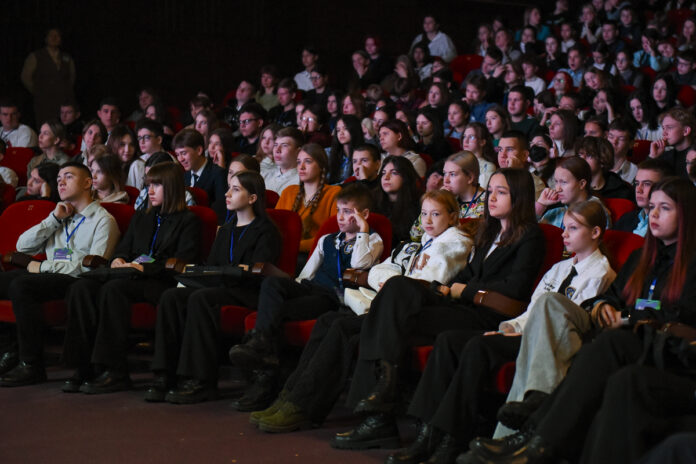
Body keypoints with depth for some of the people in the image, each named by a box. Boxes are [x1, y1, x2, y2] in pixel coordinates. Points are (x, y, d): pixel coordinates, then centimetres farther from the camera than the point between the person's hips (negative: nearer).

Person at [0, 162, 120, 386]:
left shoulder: (103, 220, 3)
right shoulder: (59, 216, 27)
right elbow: (23, 246, 16)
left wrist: (44, 267, -8)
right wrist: (54, 219, 7)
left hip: (77, 282, -7)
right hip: (49, 277, 7)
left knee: (20, 285, -31)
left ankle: (32, 365, -27)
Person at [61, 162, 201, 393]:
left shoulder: (188, 221, 6)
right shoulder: (140, 218, 29)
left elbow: (181, 264, -6)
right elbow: (123, 248, 27)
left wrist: (144, 268, -17)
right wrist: (118, 260, 1)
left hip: (161, 283, -6)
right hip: (130, 277, 6)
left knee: (113, 288, -36)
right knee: (81, 288, -23)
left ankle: (114, 372, -36)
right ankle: (83, 366, -27)